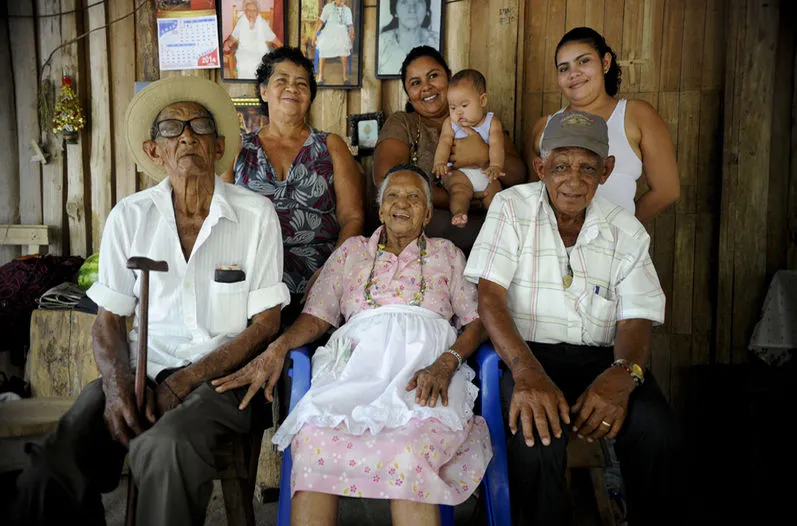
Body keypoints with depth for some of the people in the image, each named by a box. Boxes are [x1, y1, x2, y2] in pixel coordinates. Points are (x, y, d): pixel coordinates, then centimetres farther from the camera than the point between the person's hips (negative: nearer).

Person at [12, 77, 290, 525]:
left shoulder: (256, 215, -2)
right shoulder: (129, 217, 6)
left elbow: (266, 322, -2)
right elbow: (110, 318, 10)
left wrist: (182, 383, -11)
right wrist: (117, 385, -11)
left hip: (222, 372, -2)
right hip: (145, 366, 3)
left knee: (166, 447, -34)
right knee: (52, 468, -23)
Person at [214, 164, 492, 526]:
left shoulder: (447, 254, 24)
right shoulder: (352, 250, 26)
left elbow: (476, 320, 12)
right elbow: (317, 316, 16)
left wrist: (445, 363, -9)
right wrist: (277, 348, -5)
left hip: (424, 360, -1)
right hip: (358, 358, 1)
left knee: (408, 450, -36)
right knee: (314, 441, -33)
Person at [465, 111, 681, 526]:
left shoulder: (626, 231, 9)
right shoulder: (511, 208, 2)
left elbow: (636, 319, 3)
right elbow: (490, 296, -8)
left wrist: (623, 373, -22)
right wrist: (527, 372, -25)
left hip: (601, 356, 3)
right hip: (527, 352, -2)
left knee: (657, 433, -25)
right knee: (538, 436, -31)